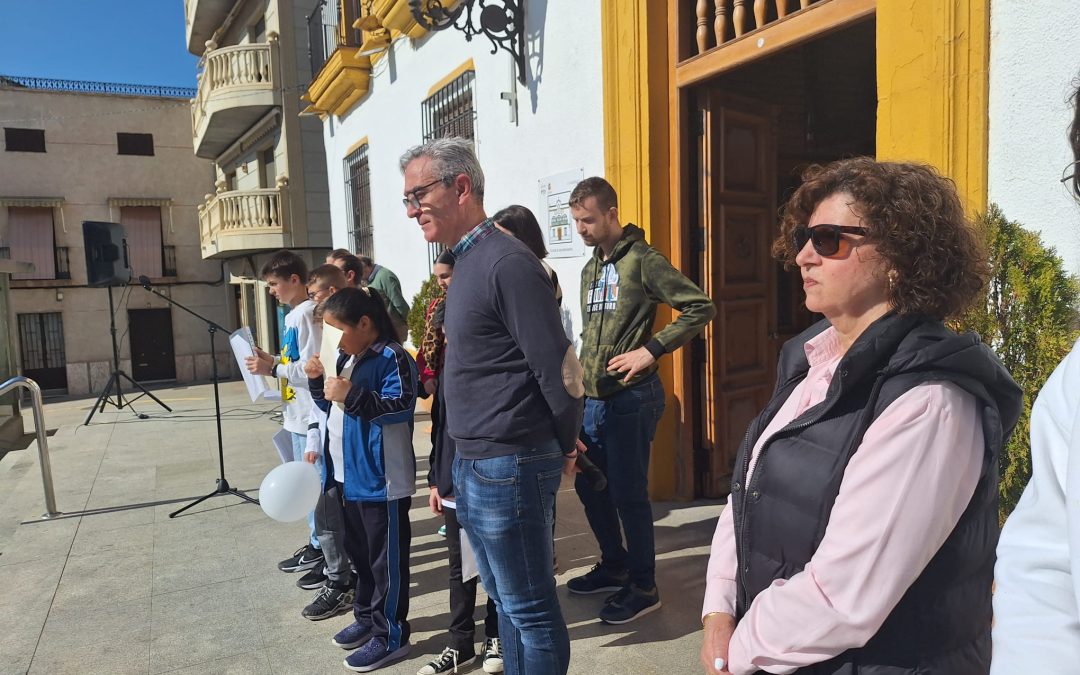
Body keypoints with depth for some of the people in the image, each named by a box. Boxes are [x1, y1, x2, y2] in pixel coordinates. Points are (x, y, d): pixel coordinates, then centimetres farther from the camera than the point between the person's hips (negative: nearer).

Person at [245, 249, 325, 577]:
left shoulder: (307, 314, -17)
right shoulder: (293, 314, 13)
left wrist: (274, 368, -17)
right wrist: (270, 363, 6)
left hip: (309, 415, -10)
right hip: (298, 414, 10)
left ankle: (319, 548, 14)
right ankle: (319, 542, 30)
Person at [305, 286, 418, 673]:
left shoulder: (392, 357, -15)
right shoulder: (345, 358, 12)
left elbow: (401, 407, -24)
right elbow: (331, 407, 20)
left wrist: (352, 394, -28)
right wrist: (318, 380, 3)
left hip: (382, 479, -9)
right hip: (349, 475, 9)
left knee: (387, 559, 2)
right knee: (360, 552, 22)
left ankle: (391, 635, 15)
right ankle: (367, 617, 38)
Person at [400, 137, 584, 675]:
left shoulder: (506, 263, -18)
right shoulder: (465, 262, 12)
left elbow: (558, 367, -19)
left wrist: (565, 447, -5)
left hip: (508, 467, -9)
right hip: (472, 464, 9)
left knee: (530, 609, 7)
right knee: (503, 598, 22)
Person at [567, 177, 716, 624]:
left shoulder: (642, 260, -10)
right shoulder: (590, 269, 15)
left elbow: (700, 307, -15)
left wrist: (651, 350, -19)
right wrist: (584, 378, 16)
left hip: (631, 398, -8)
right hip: (593, 398, 8)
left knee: (628, 493, 1)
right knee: (589, 485, 16)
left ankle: (643, 587, 19)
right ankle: (614, 567, 36)